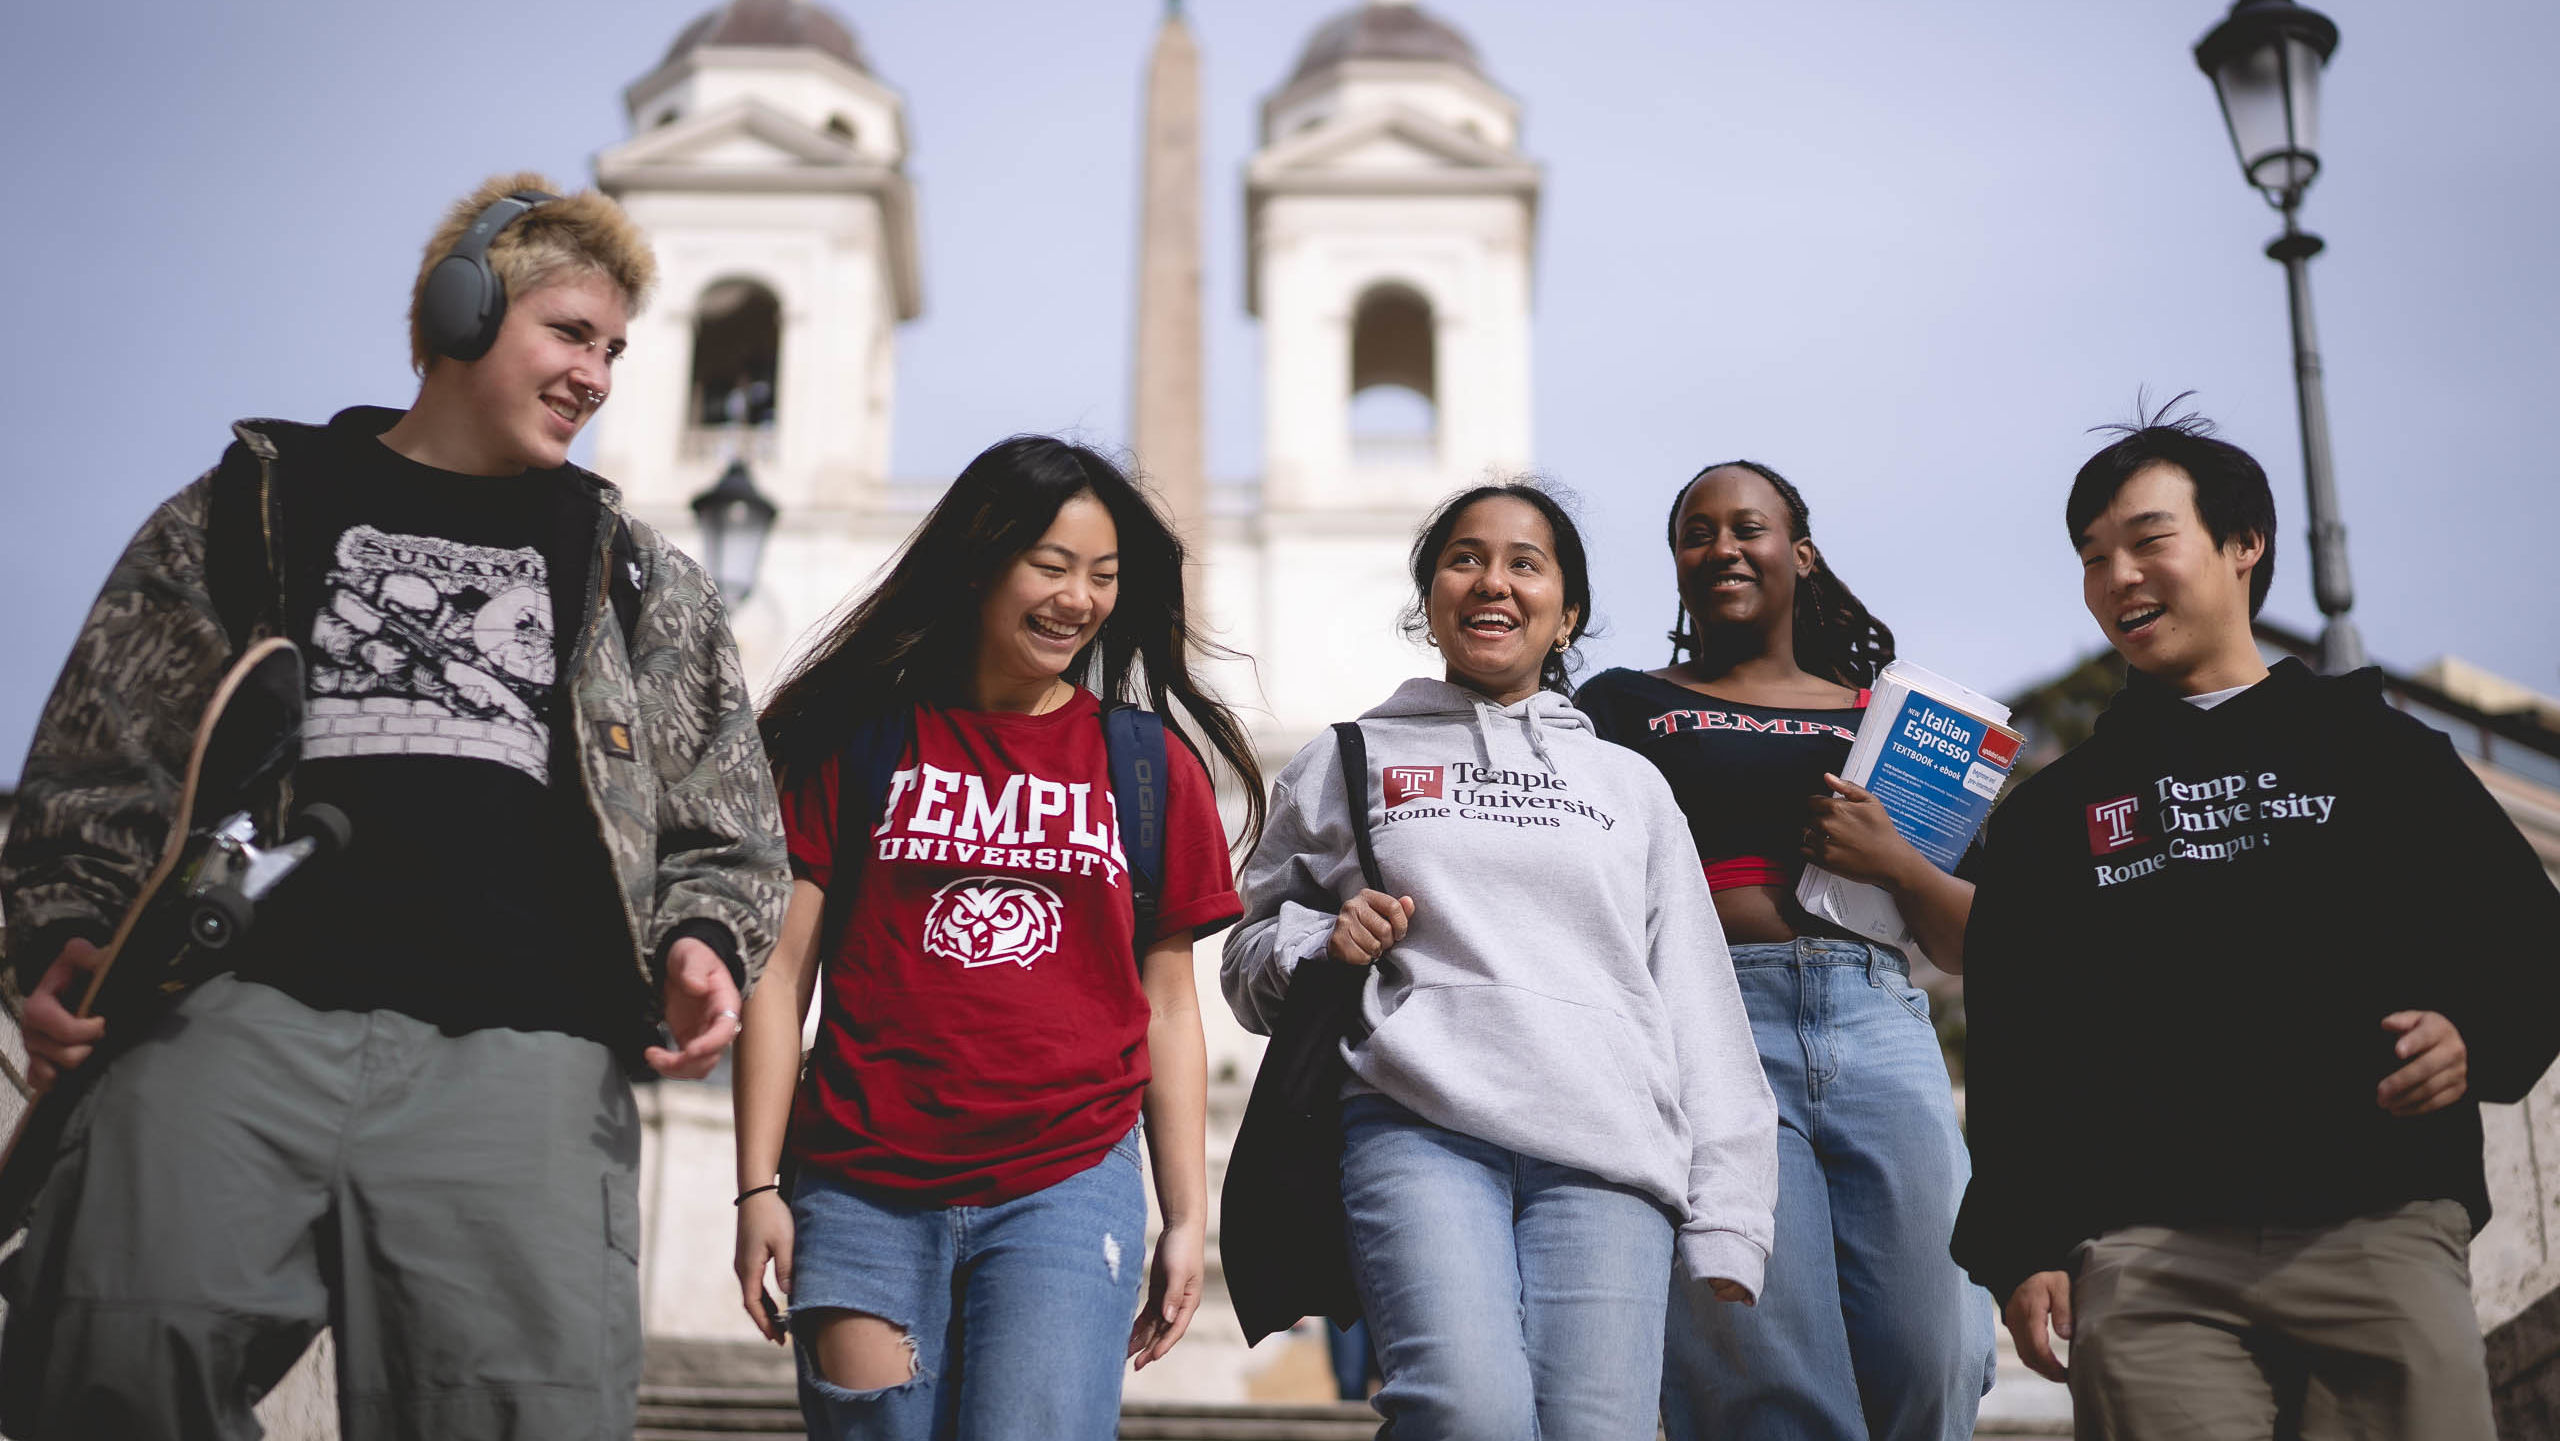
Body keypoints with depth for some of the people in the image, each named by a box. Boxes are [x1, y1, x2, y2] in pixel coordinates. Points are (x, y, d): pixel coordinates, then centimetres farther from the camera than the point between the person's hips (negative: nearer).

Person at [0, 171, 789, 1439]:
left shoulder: (647, 585, 25)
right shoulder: (250, 512, 21)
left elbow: (727, 839, 24)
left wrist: (703, 946, 4)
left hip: (522, 1051, 1)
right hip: (238, 1003, -1)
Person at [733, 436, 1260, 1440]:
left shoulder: (1151, 767, 10)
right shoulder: (859, 737, 5)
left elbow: (1166, 1009, 13)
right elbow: (783, 971, 4)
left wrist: (1188, 1216, 9)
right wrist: (758, 1190, -2)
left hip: (1067, 1188, 0)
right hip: (862, 1195, 0)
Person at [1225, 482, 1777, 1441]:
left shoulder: (1631, 785, 25)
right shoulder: (1345, 764, 21)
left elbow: (1702, 1012, 20)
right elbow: (1249, 961, 25)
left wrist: (1723, 1232, 10)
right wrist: (1319, 946, 1)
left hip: (1604, 1155, 2)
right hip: (1415, 1127, -2)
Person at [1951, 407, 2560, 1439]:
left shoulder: (2380, 753, 17)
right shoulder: (2052, 811, 19)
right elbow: (2011, 1055, 14)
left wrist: (2476, 1040, -9)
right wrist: (2019, 1250, 3)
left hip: (2379, 1231, 0)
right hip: (2145, 1258, 1)